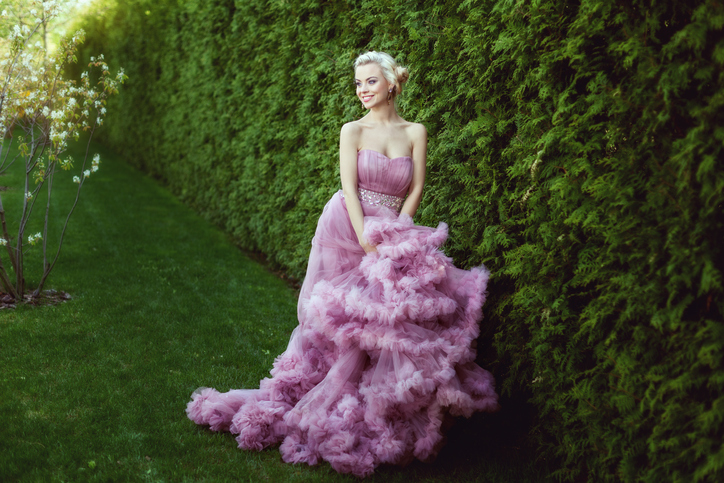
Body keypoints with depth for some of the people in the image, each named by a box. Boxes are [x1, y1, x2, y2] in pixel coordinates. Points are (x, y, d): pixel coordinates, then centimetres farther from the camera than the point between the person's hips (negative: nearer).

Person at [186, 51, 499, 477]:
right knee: (339, 320, 0)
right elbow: (349, 188, -6)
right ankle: (328, 408, 13)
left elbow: (416, 191, 2)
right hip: (345, 229, -1)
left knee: (386, 322, -3)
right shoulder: (353, 131, 2)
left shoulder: (415, 133, 5)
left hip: (392, 234, 1)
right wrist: (367, 241, -16)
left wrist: (392, 237, -9)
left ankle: (378, 418, 11)